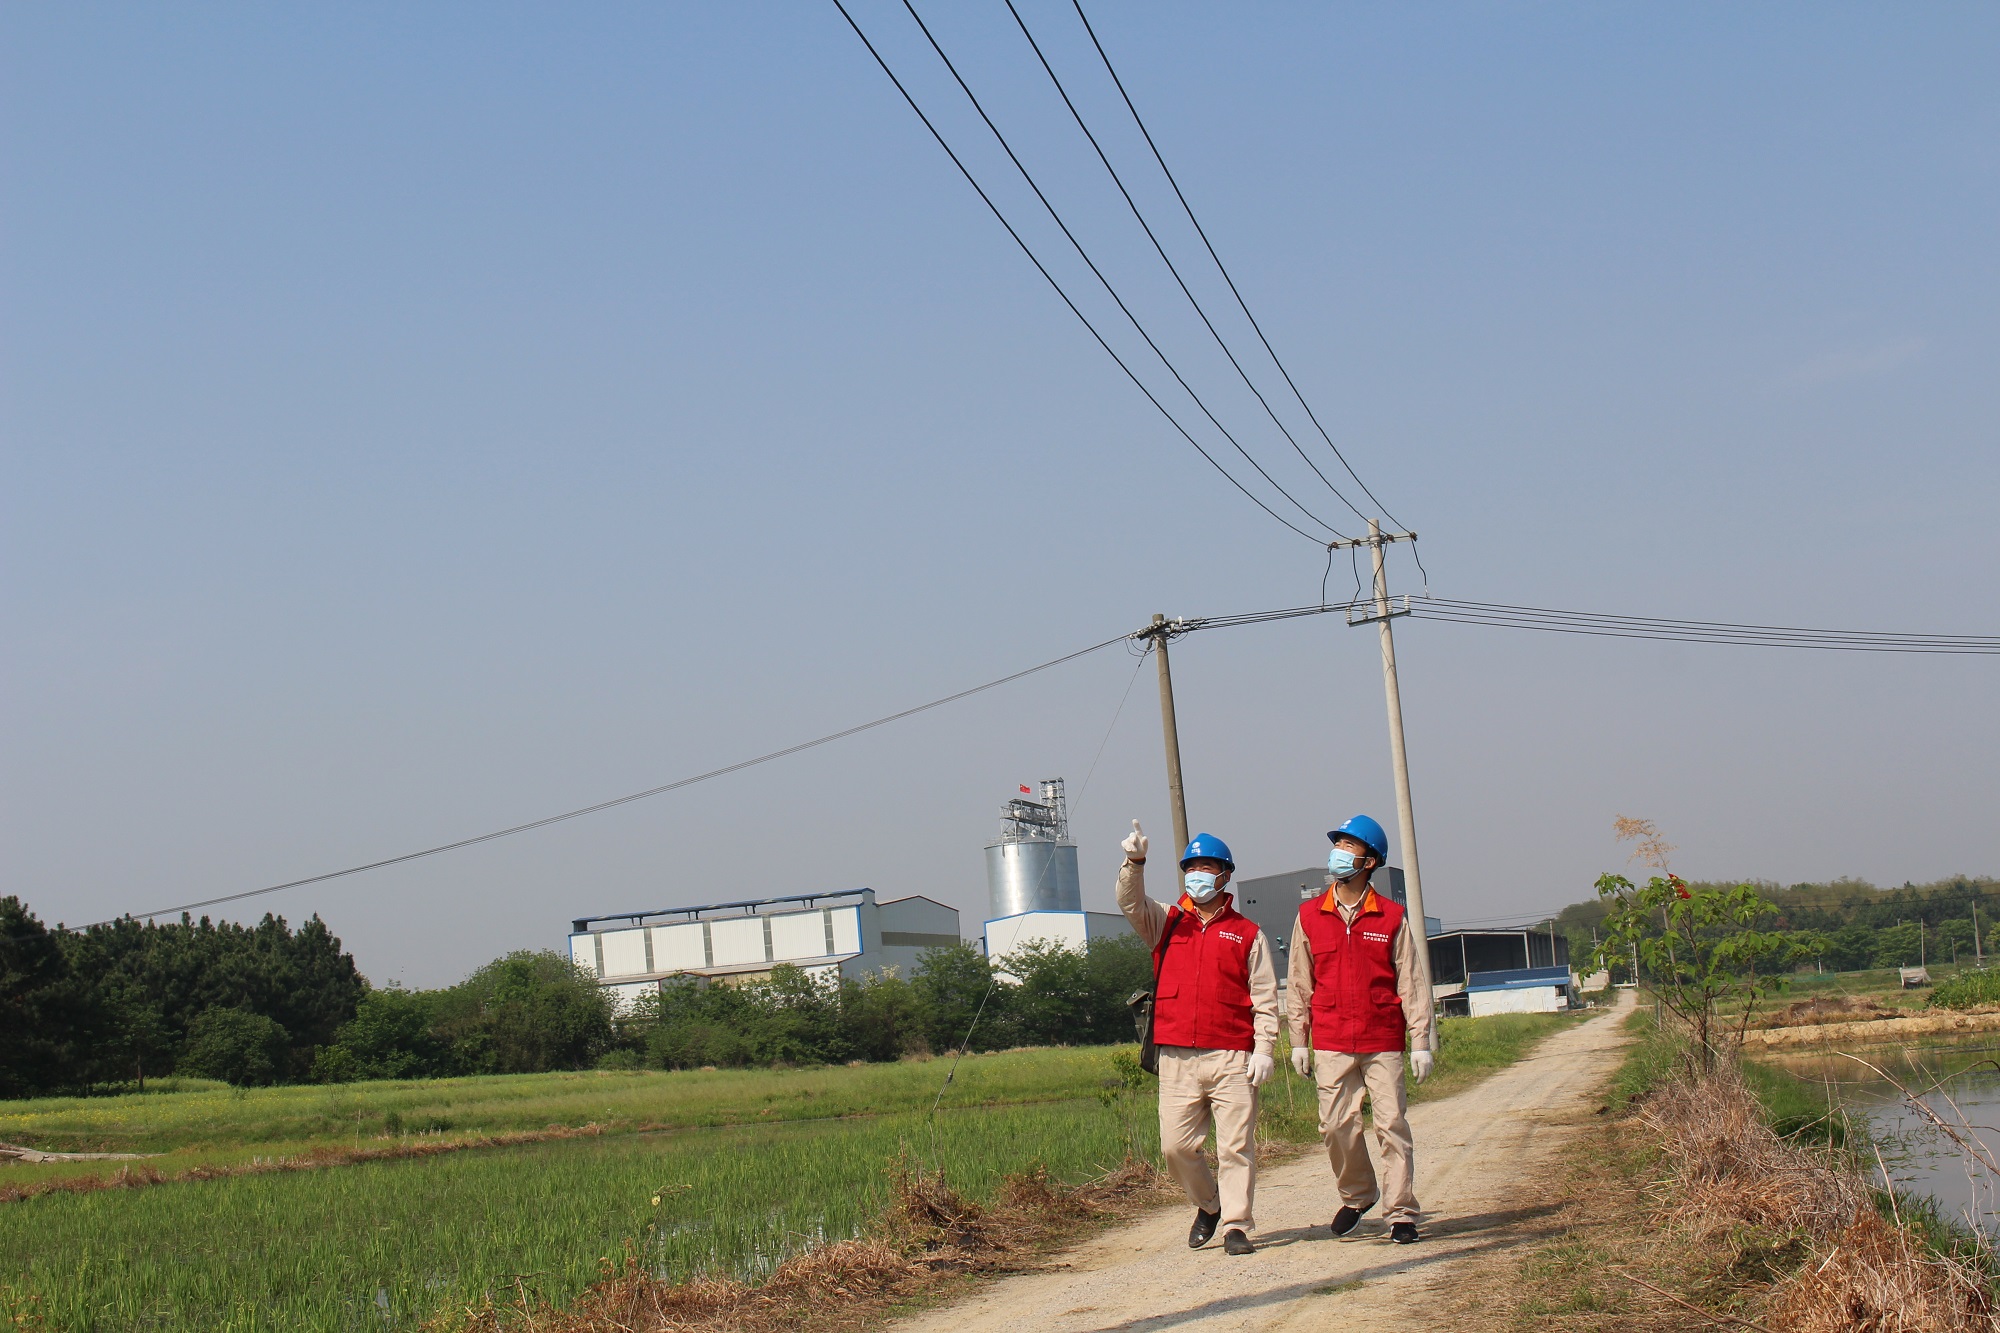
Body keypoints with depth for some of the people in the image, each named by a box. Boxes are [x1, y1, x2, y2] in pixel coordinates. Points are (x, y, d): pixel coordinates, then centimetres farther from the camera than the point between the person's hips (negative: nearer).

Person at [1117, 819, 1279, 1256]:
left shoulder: (1248, 934, 10)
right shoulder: (1166, 922, 15)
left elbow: (1265, 997, 6)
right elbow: (1131, 902, -4)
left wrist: (1264, 1048, -4)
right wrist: (1134, 861, -21)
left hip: (1233, 1058, -2)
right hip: (1178, 1058, 2)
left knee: (1236, 1146, -5)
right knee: (1176, 1145, 1)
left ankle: (1236, 1226, 1)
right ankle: (1208, 1204, 25)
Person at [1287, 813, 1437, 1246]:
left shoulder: (1392, 917, 1)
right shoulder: (1310, 915, 6)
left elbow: (1412, 982, 3)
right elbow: (1299, 982, 10)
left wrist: (1421, 1043, -1)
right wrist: (1299, 1041, 7)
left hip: (1384, 1043, -1)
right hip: (1331, 1044, 1)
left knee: (1393, 1126, -2)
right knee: (1336, 1125, -1)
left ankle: (1400, 1214, 4)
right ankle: (1356, 1195, 22)